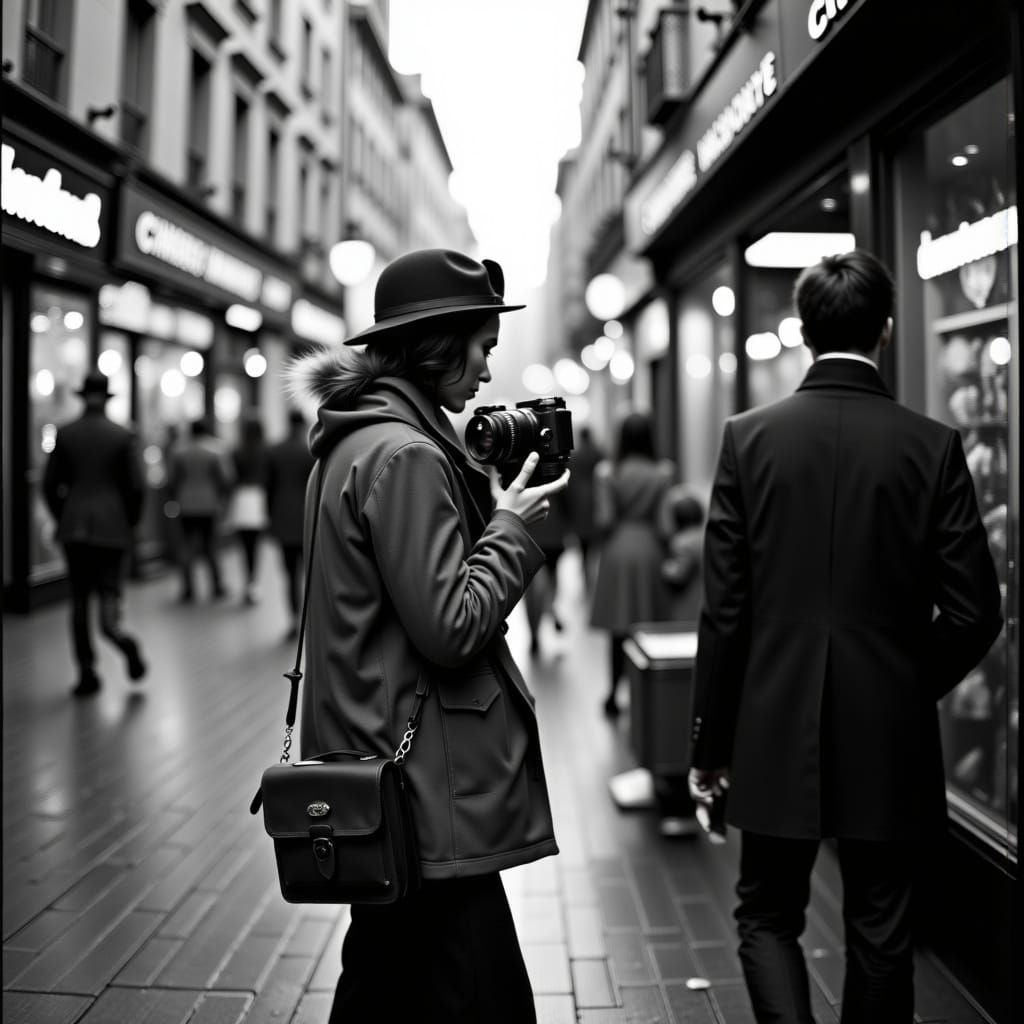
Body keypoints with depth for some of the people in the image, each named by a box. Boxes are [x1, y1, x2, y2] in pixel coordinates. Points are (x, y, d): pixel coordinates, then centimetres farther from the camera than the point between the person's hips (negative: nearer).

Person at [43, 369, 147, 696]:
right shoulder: (122, 436, -4)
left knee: (79, 602, 9)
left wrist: (63, 518, 16)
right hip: (112, 527, -1)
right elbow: (136, 486, -6)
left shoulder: (65, 434, 1)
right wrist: (130, 521, 9)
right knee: (108, 593, 4)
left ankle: (87, 673, 9)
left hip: (74, 526, 1)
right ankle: (121, 637, -28)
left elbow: (50, 484, 2)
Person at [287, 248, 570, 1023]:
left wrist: (489, 508, 7)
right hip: (427, 786, -10)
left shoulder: (357, 440, 12)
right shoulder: (404, 454, -18)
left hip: (376, 768, 10)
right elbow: (449, 628, -20)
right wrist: (512, 526, -9)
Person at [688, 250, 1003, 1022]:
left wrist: (710, 743, 3)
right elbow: (974, 610, -6)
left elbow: (723, 609, -6)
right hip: (890, 735, 1)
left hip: (775, 734, 0)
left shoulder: (749, 437, -6)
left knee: (767, 916, 16)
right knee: (880, 932, 17)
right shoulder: (933, 446, -6)